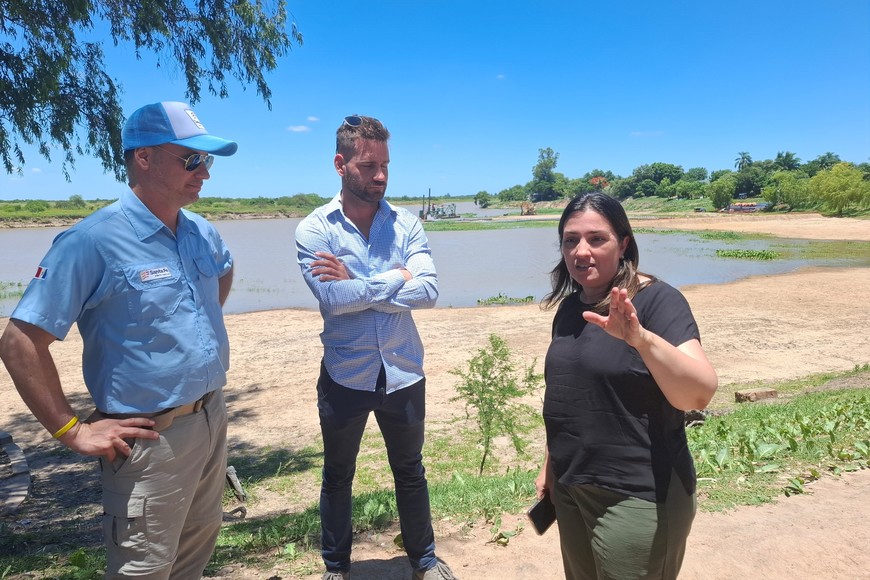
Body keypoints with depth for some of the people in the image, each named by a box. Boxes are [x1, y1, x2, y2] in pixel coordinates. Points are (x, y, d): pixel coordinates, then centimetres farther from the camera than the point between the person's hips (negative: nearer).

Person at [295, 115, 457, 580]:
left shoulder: (405, 224, -3)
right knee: (338, 477, 18)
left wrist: (355, 283, -20)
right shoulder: (314, 229, -9)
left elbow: (428, 292, -17)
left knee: (410, 472, 20)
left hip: (403, 373, 2)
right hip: (344, 377, -1)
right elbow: (332, 300, -23)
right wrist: (395, 279, -16)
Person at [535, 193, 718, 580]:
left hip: (638, 497, -6)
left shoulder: (656, 300, -15)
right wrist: (550, 465, 18)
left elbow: (699, 394, -28)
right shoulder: (569, 307, 5)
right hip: (570, 489, 7)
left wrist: (641, 338, -43)